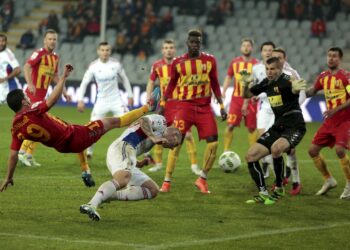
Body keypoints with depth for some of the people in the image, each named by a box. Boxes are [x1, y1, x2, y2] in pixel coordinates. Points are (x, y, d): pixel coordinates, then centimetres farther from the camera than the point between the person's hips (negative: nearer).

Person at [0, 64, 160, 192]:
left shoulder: (16, 128, -7)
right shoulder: (31, 112, -26)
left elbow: (13, 154, -4)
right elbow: (53, 98, -30)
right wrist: (63, 78, -21)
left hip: (62, 147, 8)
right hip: (73, 138, -8)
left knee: (76, 128, 41)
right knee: (112, 122, 5)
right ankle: (147, 107, 17)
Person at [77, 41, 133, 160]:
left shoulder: (116, 64, -6)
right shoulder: (93, 66, -9)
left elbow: (124, 79, 9)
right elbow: (84, 83, -5)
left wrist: (130, 95, 10)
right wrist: (80, 100, -14)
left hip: (116, 100, 0)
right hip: (101, 100, 0)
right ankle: (89, 152, 16)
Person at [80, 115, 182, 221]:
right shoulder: (161, 121, 11)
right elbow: (143, 120, -11)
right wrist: (153, 137, -19)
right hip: (122, 148, -10)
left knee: (153, 190, 8)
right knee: (122, 179, -36)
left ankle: (109, 196, -9)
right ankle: (91, 205, -55)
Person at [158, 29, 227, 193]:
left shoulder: (210, 60, 6)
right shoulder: (178, 62, 2)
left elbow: (215, 84, 12)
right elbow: (171, 84, 11)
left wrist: (221, 106, 8)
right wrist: (162, 103, 4)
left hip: (204, 106, 2)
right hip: (185, 105, -2)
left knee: (213, 143, -6)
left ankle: (202, 179, 11)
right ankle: (167, 181, -4)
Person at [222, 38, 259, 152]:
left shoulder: (256, 64, -4)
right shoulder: (235, 62, 5)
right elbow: (228, 77, 14)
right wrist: (223, 91, 0)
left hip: (250, 99, -1)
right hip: (236, 97, 1)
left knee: (252, 128, 4)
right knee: (230, 125, -6)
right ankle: (225, 150, 0)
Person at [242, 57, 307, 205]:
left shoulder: (286, 80, -16)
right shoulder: (266, 83, 7)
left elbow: (293, 89, -40)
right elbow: (247, 95, 17)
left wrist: (295, 88, -65)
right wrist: (245, 84, -6)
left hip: (294, 127, -8)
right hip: (277, 127, 8)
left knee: (276, 148, -36)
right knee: (251, 156, -1)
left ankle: (279, 189, -16)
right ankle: (263, 194, 7)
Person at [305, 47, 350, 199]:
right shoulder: (323, 77, 8)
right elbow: (311, 92, 21)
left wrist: (336, 109, -26)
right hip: (329, 122, 7)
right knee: (313, 150, 4)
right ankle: (329, 180, 22)